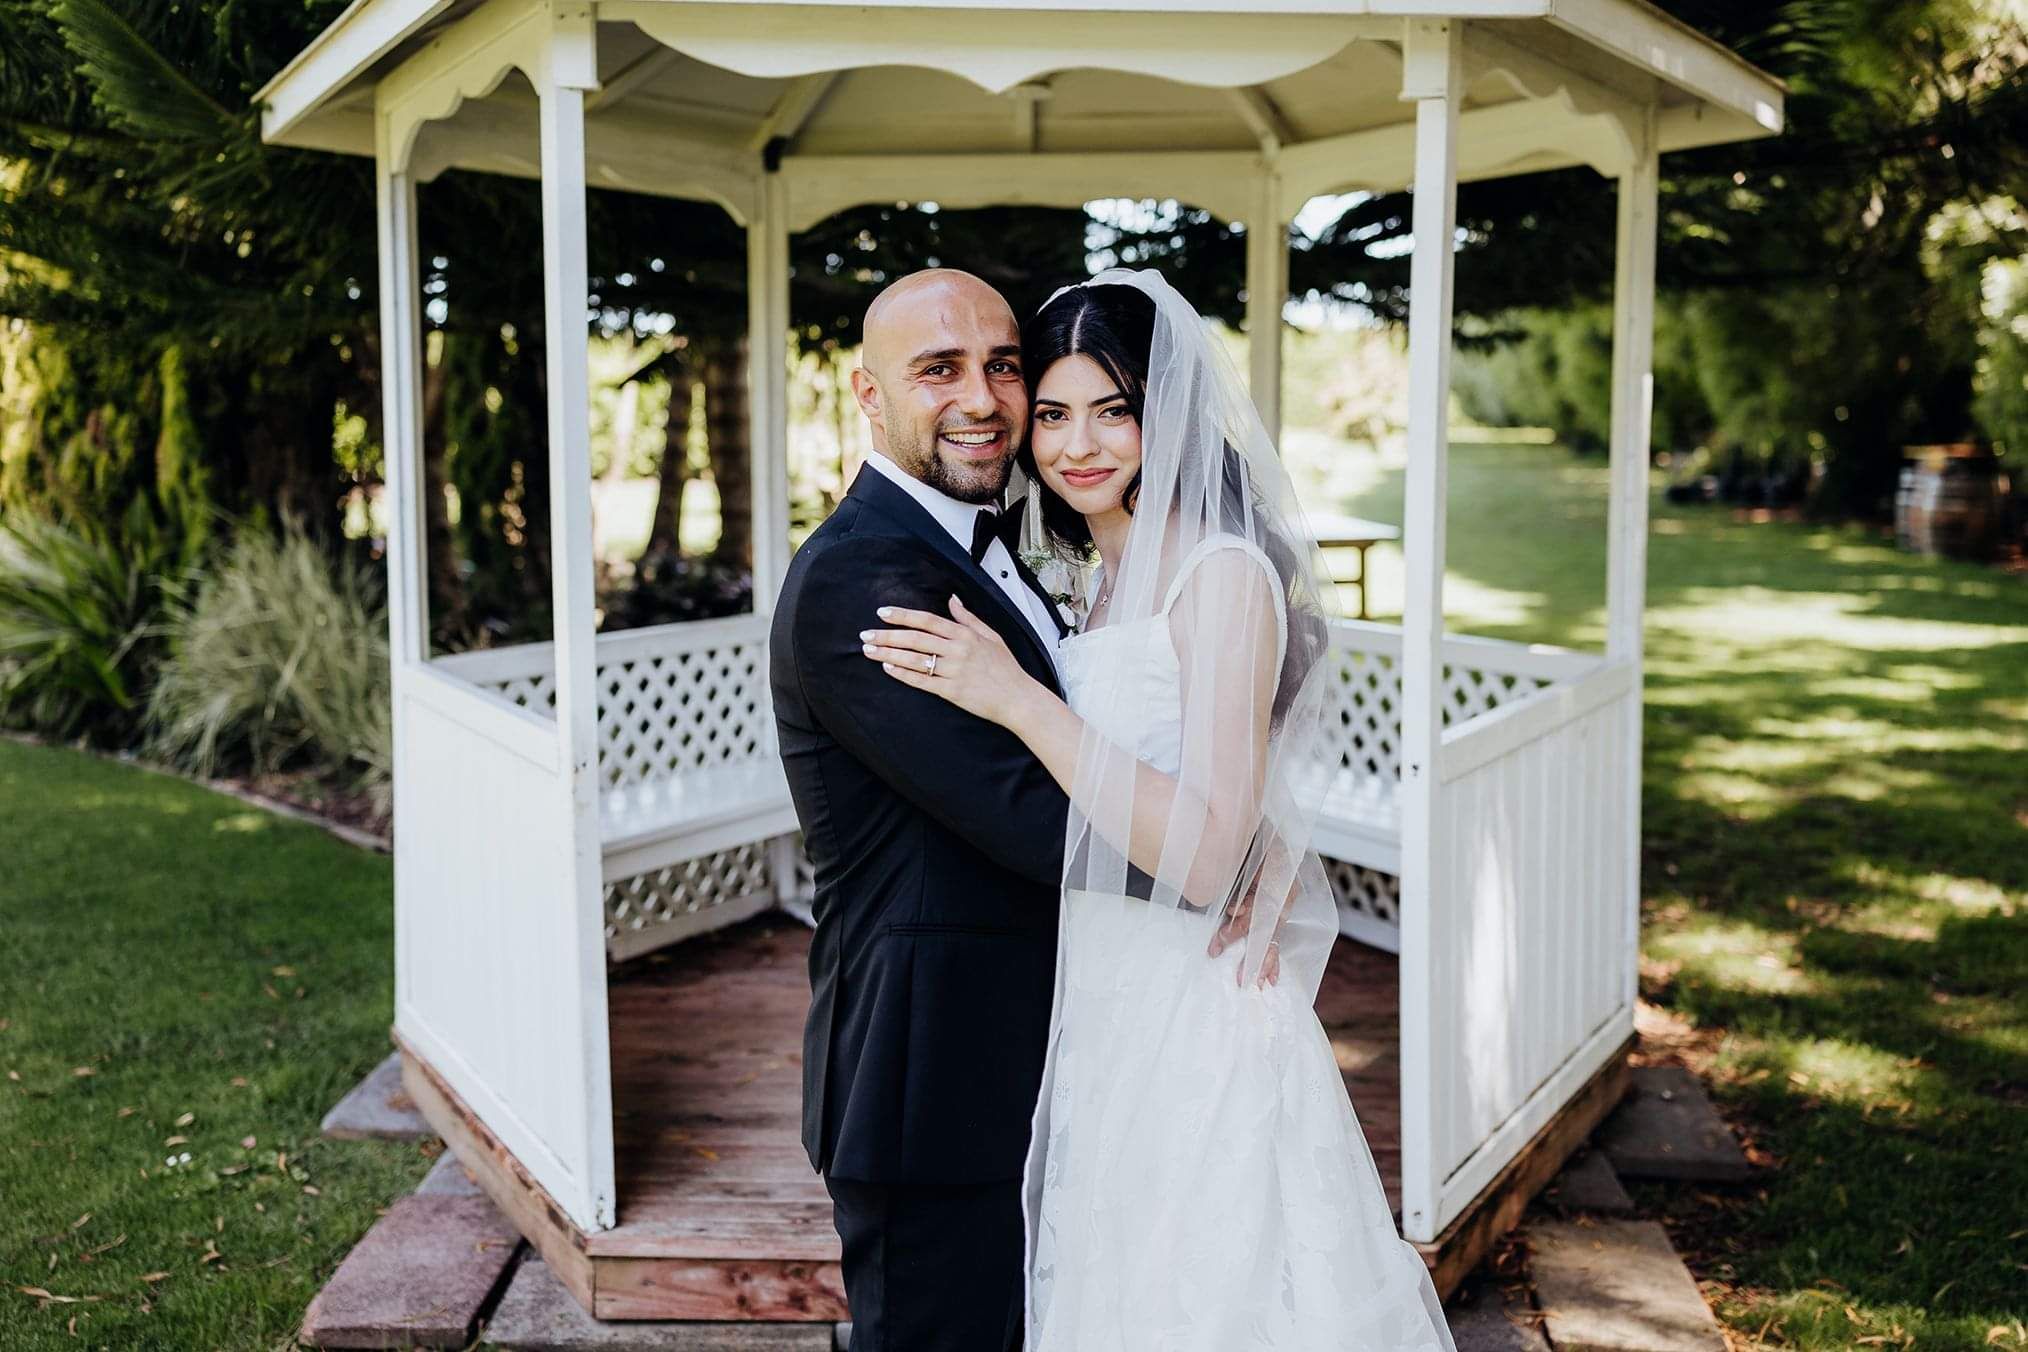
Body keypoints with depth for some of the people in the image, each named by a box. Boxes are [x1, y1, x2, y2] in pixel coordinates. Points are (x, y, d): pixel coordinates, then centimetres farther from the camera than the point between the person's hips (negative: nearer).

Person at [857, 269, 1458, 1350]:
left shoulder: (1225, 574, -17)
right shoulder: (1107, 581, 9)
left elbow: (1207, 855, -25)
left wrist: (1019, 700, -25)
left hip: (1193, 1027, -8)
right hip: (1101, 1017, 8)